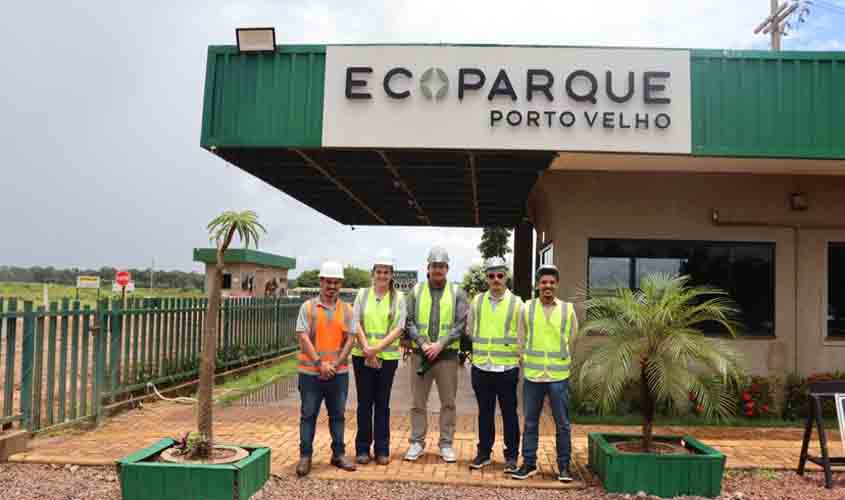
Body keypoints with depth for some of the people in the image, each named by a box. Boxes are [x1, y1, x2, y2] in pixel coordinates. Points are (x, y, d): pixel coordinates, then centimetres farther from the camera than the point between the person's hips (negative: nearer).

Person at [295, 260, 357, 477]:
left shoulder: (346, 310, 6)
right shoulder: (308, 307, -2)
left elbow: (349, 340, 2)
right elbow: (303, 338, -8)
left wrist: (335, 364, -9)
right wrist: (320, 363, -15)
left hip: (339, 373, 3)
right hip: (311, 372, -2)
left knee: (337, 415, 11)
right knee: (308, 415, 5)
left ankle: (339, 454, 22)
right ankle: (305, 456, 14)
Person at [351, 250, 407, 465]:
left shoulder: (398, 298, 3)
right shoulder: (362, 294, 5)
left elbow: (398, 329, -5)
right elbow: (356, 323, -2)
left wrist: (377, 348, -16)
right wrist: (367, 349, -13)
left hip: (388, 357, 0)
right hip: (362, 356, 1)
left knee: (382, 403, 7)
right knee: (364, 402, 6)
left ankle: (382, 450, 16)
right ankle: (362, 449, 16)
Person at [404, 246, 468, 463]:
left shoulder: (457, 293, 2)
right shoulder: (416, 290, 5)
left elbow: (461, 324, -5)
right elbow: (409, 321, 1)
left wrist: (440, 344, -14)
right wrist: (422, 343, -13)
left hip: (447, 355, -1)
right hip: (420, 354, 1)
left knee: (448, 402, 6)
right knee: (418, 402, 7)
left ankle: (446, 444, 17)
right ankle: (417, 442, 18)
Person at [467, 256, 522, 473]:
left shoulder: (516, 303, -1)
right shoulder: (477, 301, 6)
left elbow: (522, 336, 2)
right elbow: (470, 331, 14)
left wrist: (517, 357, 1)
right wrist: (482, 349, 10)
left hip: (507, 368, -2)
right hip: (481, 367, 2)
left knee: (509, 412, 5)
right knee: (485, 411, 12)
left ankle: (511, 455, 17)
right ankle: (484, 452, 23)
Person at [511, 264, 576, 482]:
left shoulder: (568, 309, 1)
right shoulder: (527, 308, 1)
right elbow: (522, 340, 10)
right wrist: (527, 362, 11)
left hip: (559, 376, -1)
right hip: (532, 375, 1)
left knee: (562, 423, 6)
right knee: (530, 422, 9)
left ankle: (564, 466, 19)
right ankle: (529, 463, 21)